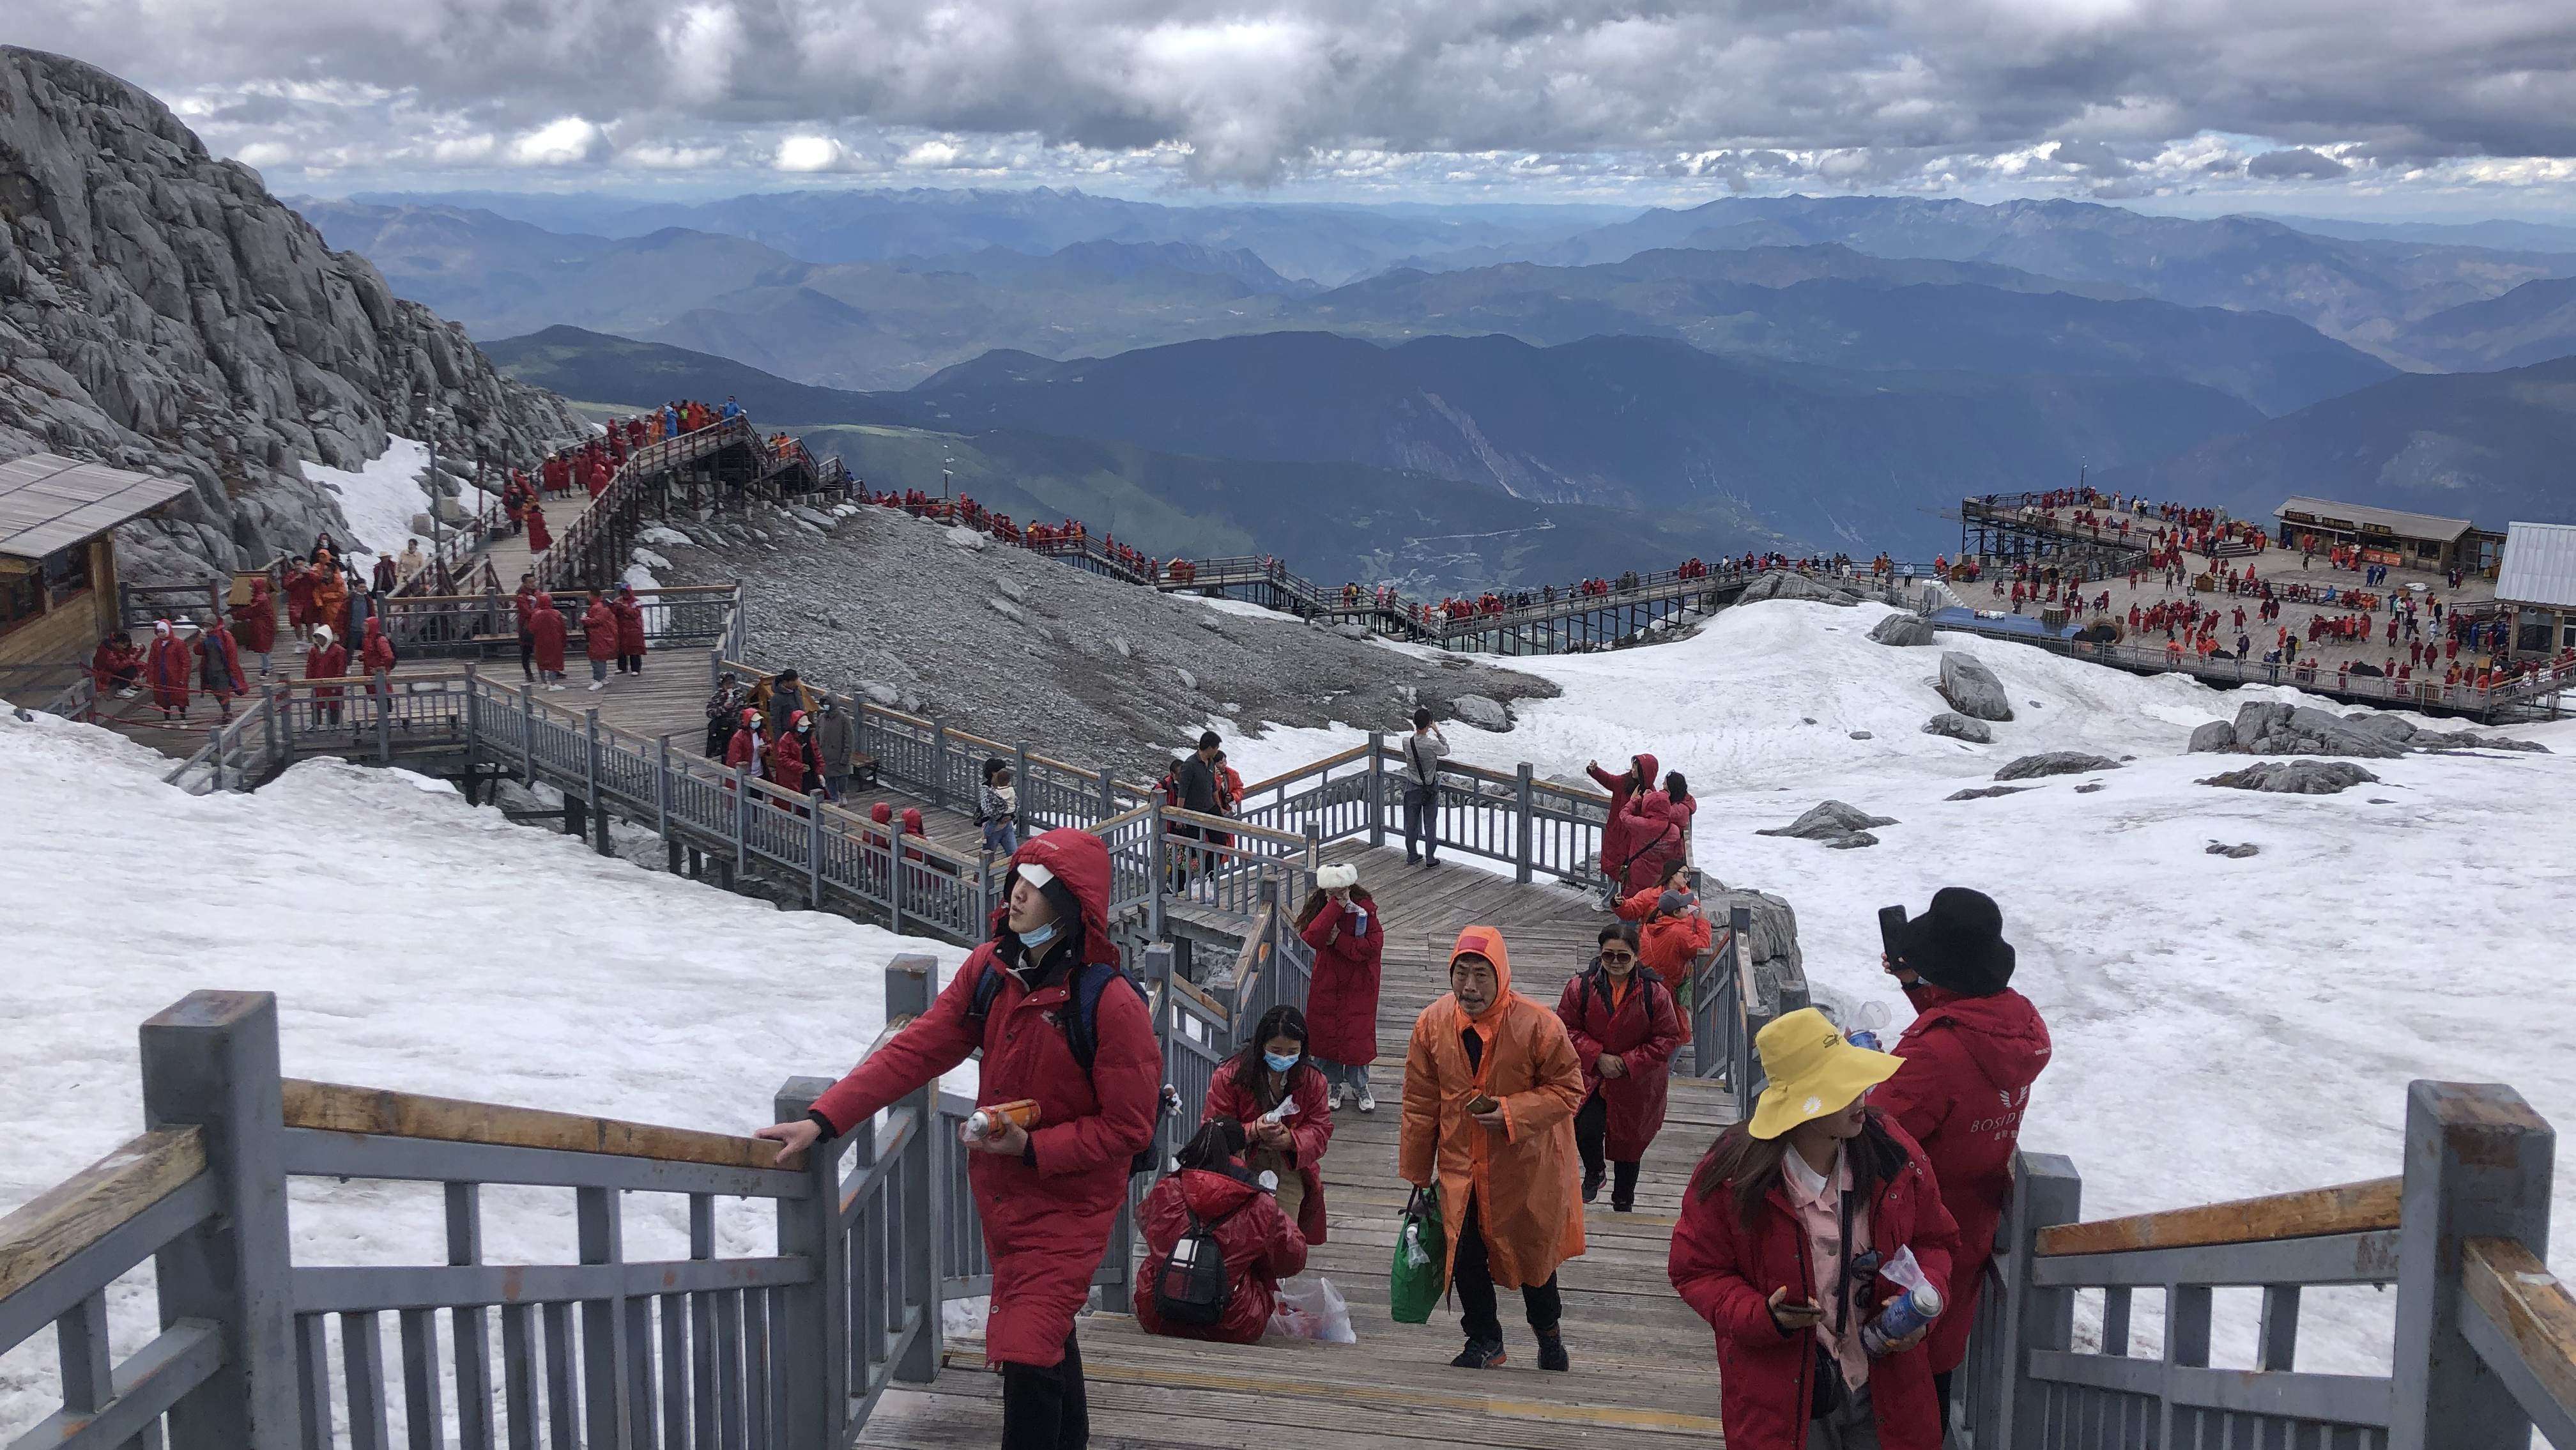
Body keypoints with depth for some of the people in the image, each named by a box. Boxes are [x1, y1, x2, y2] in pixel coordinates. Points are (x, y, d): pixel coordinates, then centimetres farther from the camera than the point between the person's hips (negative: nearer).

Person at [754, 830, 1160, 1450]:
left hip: (1069, 1203, -6)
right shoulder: (990, 970, -5)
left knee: (1027, 1355, -14)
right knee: (1046, 1334, 23)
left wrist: (1031, 1147, -24)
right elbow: (915, 1051, -6)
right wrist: (823, 1120, -13)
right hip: (1000, 1190, 6)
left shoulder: (1111, 1003, -24)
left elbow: (1127, 1128, -17)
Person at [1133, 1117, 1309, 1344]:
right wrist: (1281, 1214, 22)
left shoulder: (1165, 1192, -9)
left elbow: (1142, 1218, 18)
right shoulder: (1261, 1208, -15)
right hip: (1233, 1331, -2)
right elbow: (1293, 1260, 3)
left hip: (1156, 1322, 2)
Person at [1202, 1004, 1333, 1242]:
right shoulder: (1230, 1075, -10)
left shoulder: (1312, 1078, -1)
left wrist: (1291, 1139, -22)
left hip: (1290, 1166, 2)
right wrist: (1253, 1131, -29)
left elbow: (1320, 1128, 0)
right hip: (1242, 1164, -2)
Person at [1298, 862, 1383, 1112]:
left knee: (1358, 1036, 5)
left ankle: (1360, 1087, 23)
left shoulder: (1365, 909, -11)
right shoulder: (1319, 909, -6)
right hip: (1326, 986, 2)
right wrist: (1335, 907, -29)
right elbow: (1311, 938, -24)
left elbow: (1373, 946, -20)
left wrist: (1338, 939, -21)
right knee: (1326, 1035, 8)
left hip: (1358, 986, -2)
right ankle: (1333, 1086, 25)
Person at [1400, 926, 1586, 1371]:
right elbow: (1420, 1104, -1)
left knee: (1532, 1251, 13)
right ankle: (1483, 1340, 30)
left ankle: (1548, 1330, 43)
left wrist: (1511, 1112, -25)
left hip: (1524, 1164, -2)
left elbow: (1569, 1088, -11)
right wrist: (1416, 1174, 4)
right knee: (1465, 1254, 6)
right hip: (1460, 1164, 2)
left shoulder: (1538, 1025, -21)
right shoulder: (1432, 1023, -11)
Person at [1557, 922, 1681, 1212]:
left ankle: (1623, 1201, 39)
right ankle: (1594, 1172, 17)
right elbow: (1568, 1028, -6)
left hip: (1637, 1082, 0)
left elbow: (1667, 1038, -9)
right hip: (1590, 1075, 0)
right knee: (1586, 1130, -19)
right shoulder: (1580, 986, -13)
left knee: (1629, 1142, 14)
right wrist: (1598, 1057, -18)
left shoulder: (1655, 992, -16)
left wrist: (1627, 1062, -16)